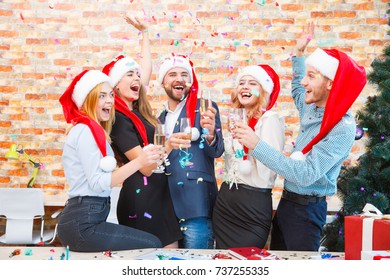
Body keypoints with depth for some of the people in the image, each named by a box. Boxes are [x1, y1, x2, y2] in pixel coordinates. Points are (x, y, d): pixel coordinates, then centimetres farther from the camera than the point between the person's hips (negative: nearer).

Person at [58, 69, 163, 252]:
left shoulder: (93, 131, 19)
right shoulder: (85, 130, -12)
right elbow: (97, 183, -19)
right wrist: (139, 162, -24)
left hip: (86, 221, 9)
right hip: (83, 224, -9)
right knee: (153, 245, -9)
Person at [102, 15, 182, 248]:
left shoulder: (137, 111, 11)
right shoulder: (118, 119, -11)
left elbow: (147, 68, 23)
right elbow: (145, 166, -16)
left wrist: (144, 32, 29)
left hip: (159, 194, 9)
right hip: (141, 198, -8)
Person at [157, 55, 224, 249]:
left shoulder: (204, 108, 0)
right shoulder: (160, 118, 15)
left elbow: (217, 152, -6)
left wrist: (209, 132, -28)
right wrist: (168, 146, -7)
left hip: (196, 204, -5)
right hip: (167, 206, 5)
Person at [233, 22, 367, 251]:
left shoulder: (342, 129, -22)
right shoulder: (312, 109, 3)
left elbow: (305, 174, -30)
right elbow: (298, 91, 30)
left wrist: (257, 145, -32)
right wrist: (299, 53, 23)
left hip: (307, 209, -8)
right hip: (286, 202, 8)